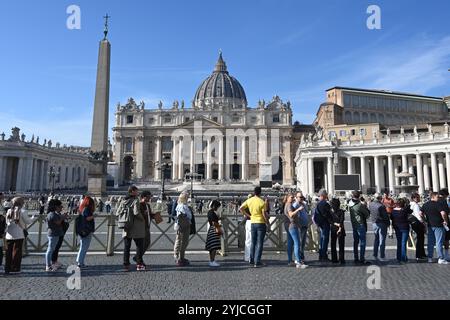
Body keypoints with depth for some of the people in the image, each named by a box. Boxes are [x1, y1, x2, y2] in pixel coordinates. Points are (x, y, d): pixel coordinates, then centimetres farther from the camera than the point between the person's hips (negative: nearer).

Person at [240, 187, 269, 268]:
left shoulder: (249, 200, 1)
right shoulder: (262, 202, -13)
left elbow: (241, 208, 5)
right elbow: (264, 214, -13)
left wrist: (248, 215, 9)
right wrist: (267, 223, 0)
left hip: (253, 222, 5)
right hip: (261, 223, -5)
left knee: (253, 242, 16)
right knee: (259, 243, 2)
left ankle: (252, 260, 23)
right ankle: (257, 262, 4)